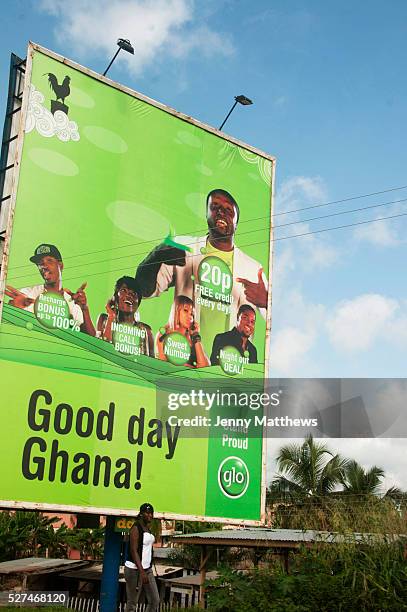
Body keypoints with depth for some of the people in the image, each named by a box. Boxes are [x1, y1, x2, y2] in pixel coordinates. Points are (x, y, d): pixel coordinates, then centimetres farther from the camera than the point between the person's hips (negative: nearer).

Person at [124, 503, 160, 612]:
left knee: (155, 601, 6)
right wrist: (142, 571, -26)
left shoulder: (148, 528, 12)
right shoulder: (136, 528, -13)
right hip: (135, 570, -9)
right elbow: (133, 551, -20)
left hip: (147, 569, 9)